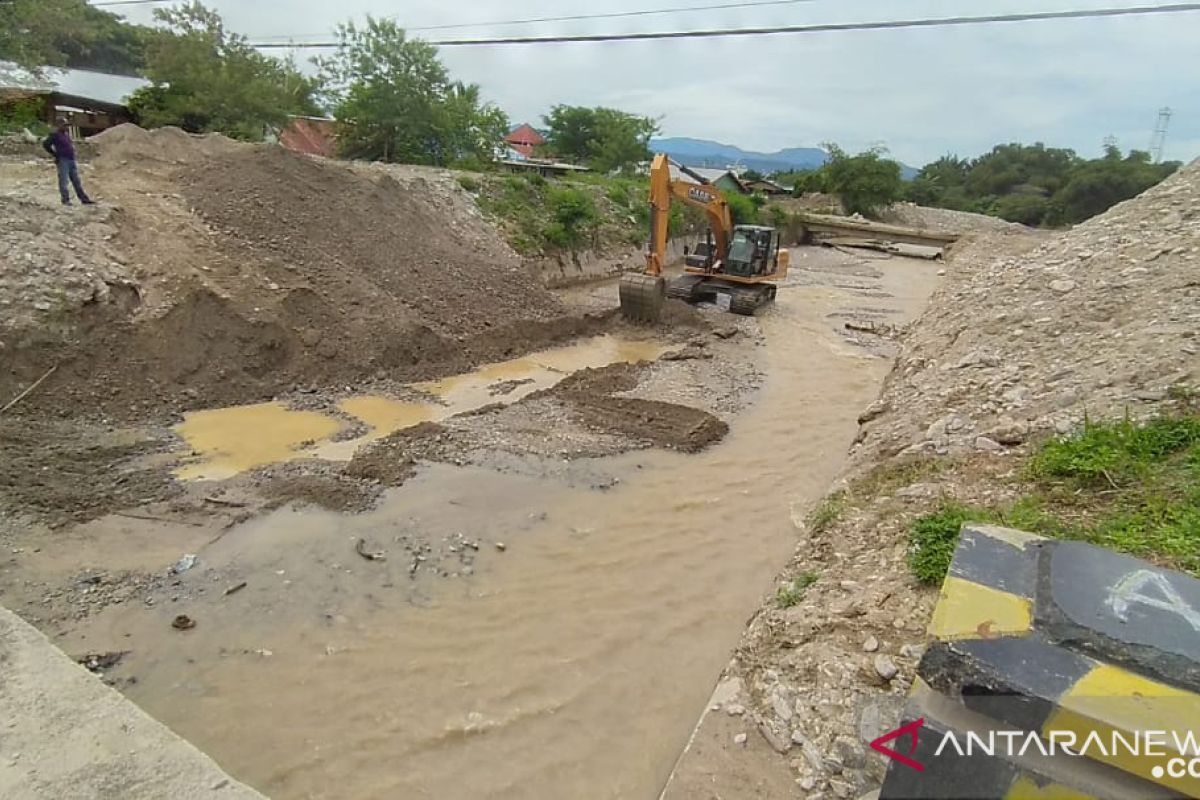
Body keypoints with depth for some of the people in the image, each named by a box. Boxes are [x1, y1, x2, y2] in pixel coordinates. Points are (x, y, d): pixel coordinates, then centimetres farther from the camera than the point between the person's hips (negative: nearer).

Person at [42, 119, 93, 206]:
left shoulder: (67, 134, 17)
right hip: (63, 160, -7)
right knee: (63, 180, -5)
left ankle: (84, 199, 8)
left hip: (72, 160, 7)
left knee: (77, 181, 7)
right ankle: (66, 199, -4)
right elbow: (45, 144, -7)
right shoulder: (55, 135, -4)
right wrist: (55, 154, -5)